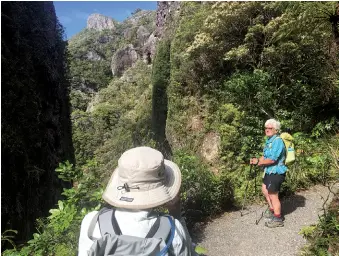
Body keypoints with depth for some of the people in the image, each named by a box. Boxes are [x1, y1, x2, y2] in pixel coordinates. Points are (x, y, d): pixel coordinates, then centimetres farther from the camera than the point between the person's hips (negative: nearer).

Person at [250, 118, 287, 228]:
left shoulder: (277, 141, -21)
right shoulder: (269, 140, 9)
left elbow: (272, 160, -27)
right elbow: (265, 156, 15)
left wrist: (258, 162, -18)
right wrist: (258, 160, -4)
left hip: (276, 173, -10)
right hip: (269, 171, 10)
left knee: (273, 195, -1)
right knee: (265, 190, 24)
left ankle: (277, 219, 15)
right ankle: (272, 210, 43)